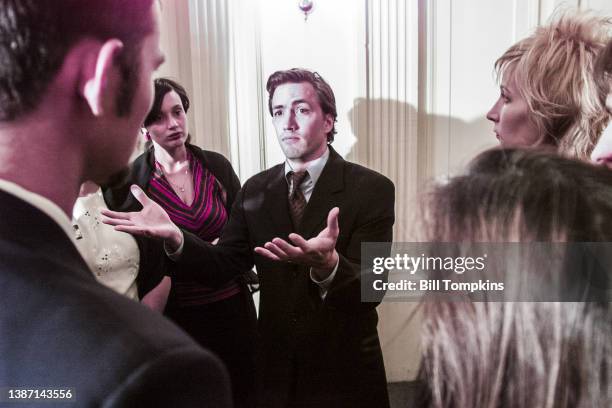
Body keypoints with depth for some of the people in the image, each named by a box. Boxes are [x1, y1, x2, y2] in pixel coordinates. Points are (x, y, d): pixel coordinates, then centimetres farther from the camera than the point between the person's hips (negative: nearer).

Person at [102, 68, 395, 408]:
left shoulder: (372, 188, -12)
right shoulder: (256, 190, 1)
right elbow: (222, 266, -2)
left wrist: (327, 263, -40)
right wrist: (174, 236, -20)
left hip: (345, 371, -3)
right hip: (275, 368, 3)